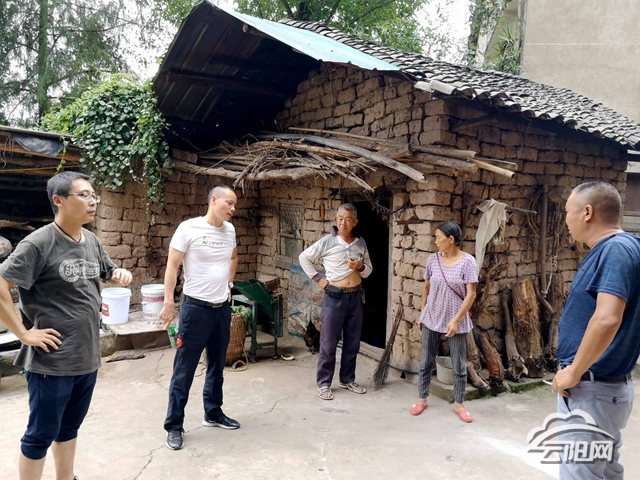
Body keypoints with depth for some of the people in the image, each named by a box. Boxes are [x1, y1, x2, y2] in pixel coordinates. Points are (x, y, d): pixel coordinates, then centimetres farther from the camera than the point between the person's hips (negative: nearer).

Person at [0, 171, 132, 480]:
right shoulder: (39, 243, -17)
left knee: (70, 427, 23)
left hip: (87, 358, 7)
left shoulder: (92, 241, 5)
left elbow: (109, 273, 21)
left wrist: (121, 276, -2)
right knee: (41, 434, 9)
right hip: (51, 361, -7)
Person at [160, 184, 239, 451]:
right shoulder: (188, 228, -12)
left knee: (217, 365, 17)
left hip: (222, 307, 6)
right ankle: (174, 426, 14)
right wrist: (168, 302, -16)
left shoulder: (230, 230, 6)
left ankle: (213, 413, 34)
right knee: (184, 369, 1)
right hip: (196, 307, -6)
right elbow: (172, 265, -11)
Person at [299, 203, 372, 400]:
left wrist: (360, 267, -12)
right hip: (334, 296, -4)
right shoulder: (327, 241, -8)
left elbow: (369, 271, 10)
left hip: (355, 296, 4)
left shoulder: (361, 243, 4)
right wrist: (317, 278, -5)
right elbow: (304, 257, 0)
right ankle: (324, 383, 14)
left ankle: (347, 379, 28)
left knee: (352, 342, 13)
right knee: (329, 342, 2)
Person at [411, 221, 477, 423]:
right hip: (431, 319, 3)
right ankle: (422, 400, 26)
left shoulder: (467, 261, -12)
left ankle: (458, 404, 24)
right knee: (426, 361, 11)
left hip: (456, 322, -3)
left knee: (459, 365, 8)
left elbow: (471, 294, -14)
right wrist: (422, 313, 9)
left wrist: (456, 320, -18)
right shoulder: (433, 259, -1)